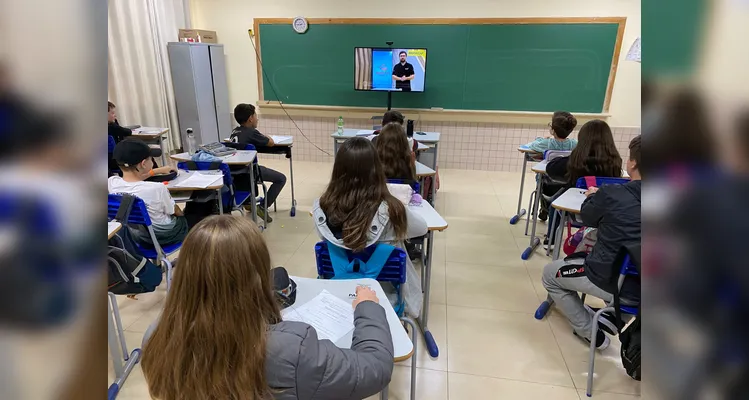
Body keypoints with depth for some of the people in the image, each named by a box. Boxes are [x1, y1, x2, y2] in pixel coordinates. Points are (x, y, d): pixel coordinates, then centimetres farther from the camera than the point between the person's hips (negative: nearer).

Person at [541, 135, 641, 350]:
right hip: (639, 286, 6)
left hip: (609, 282, -6)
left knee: (549, 274, 18)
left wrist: (592, 198, 20)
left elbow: (587, 219, 2)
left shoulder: (610, 194, -17)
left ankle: (590, 331, 16)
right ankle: (614, 317, 29)